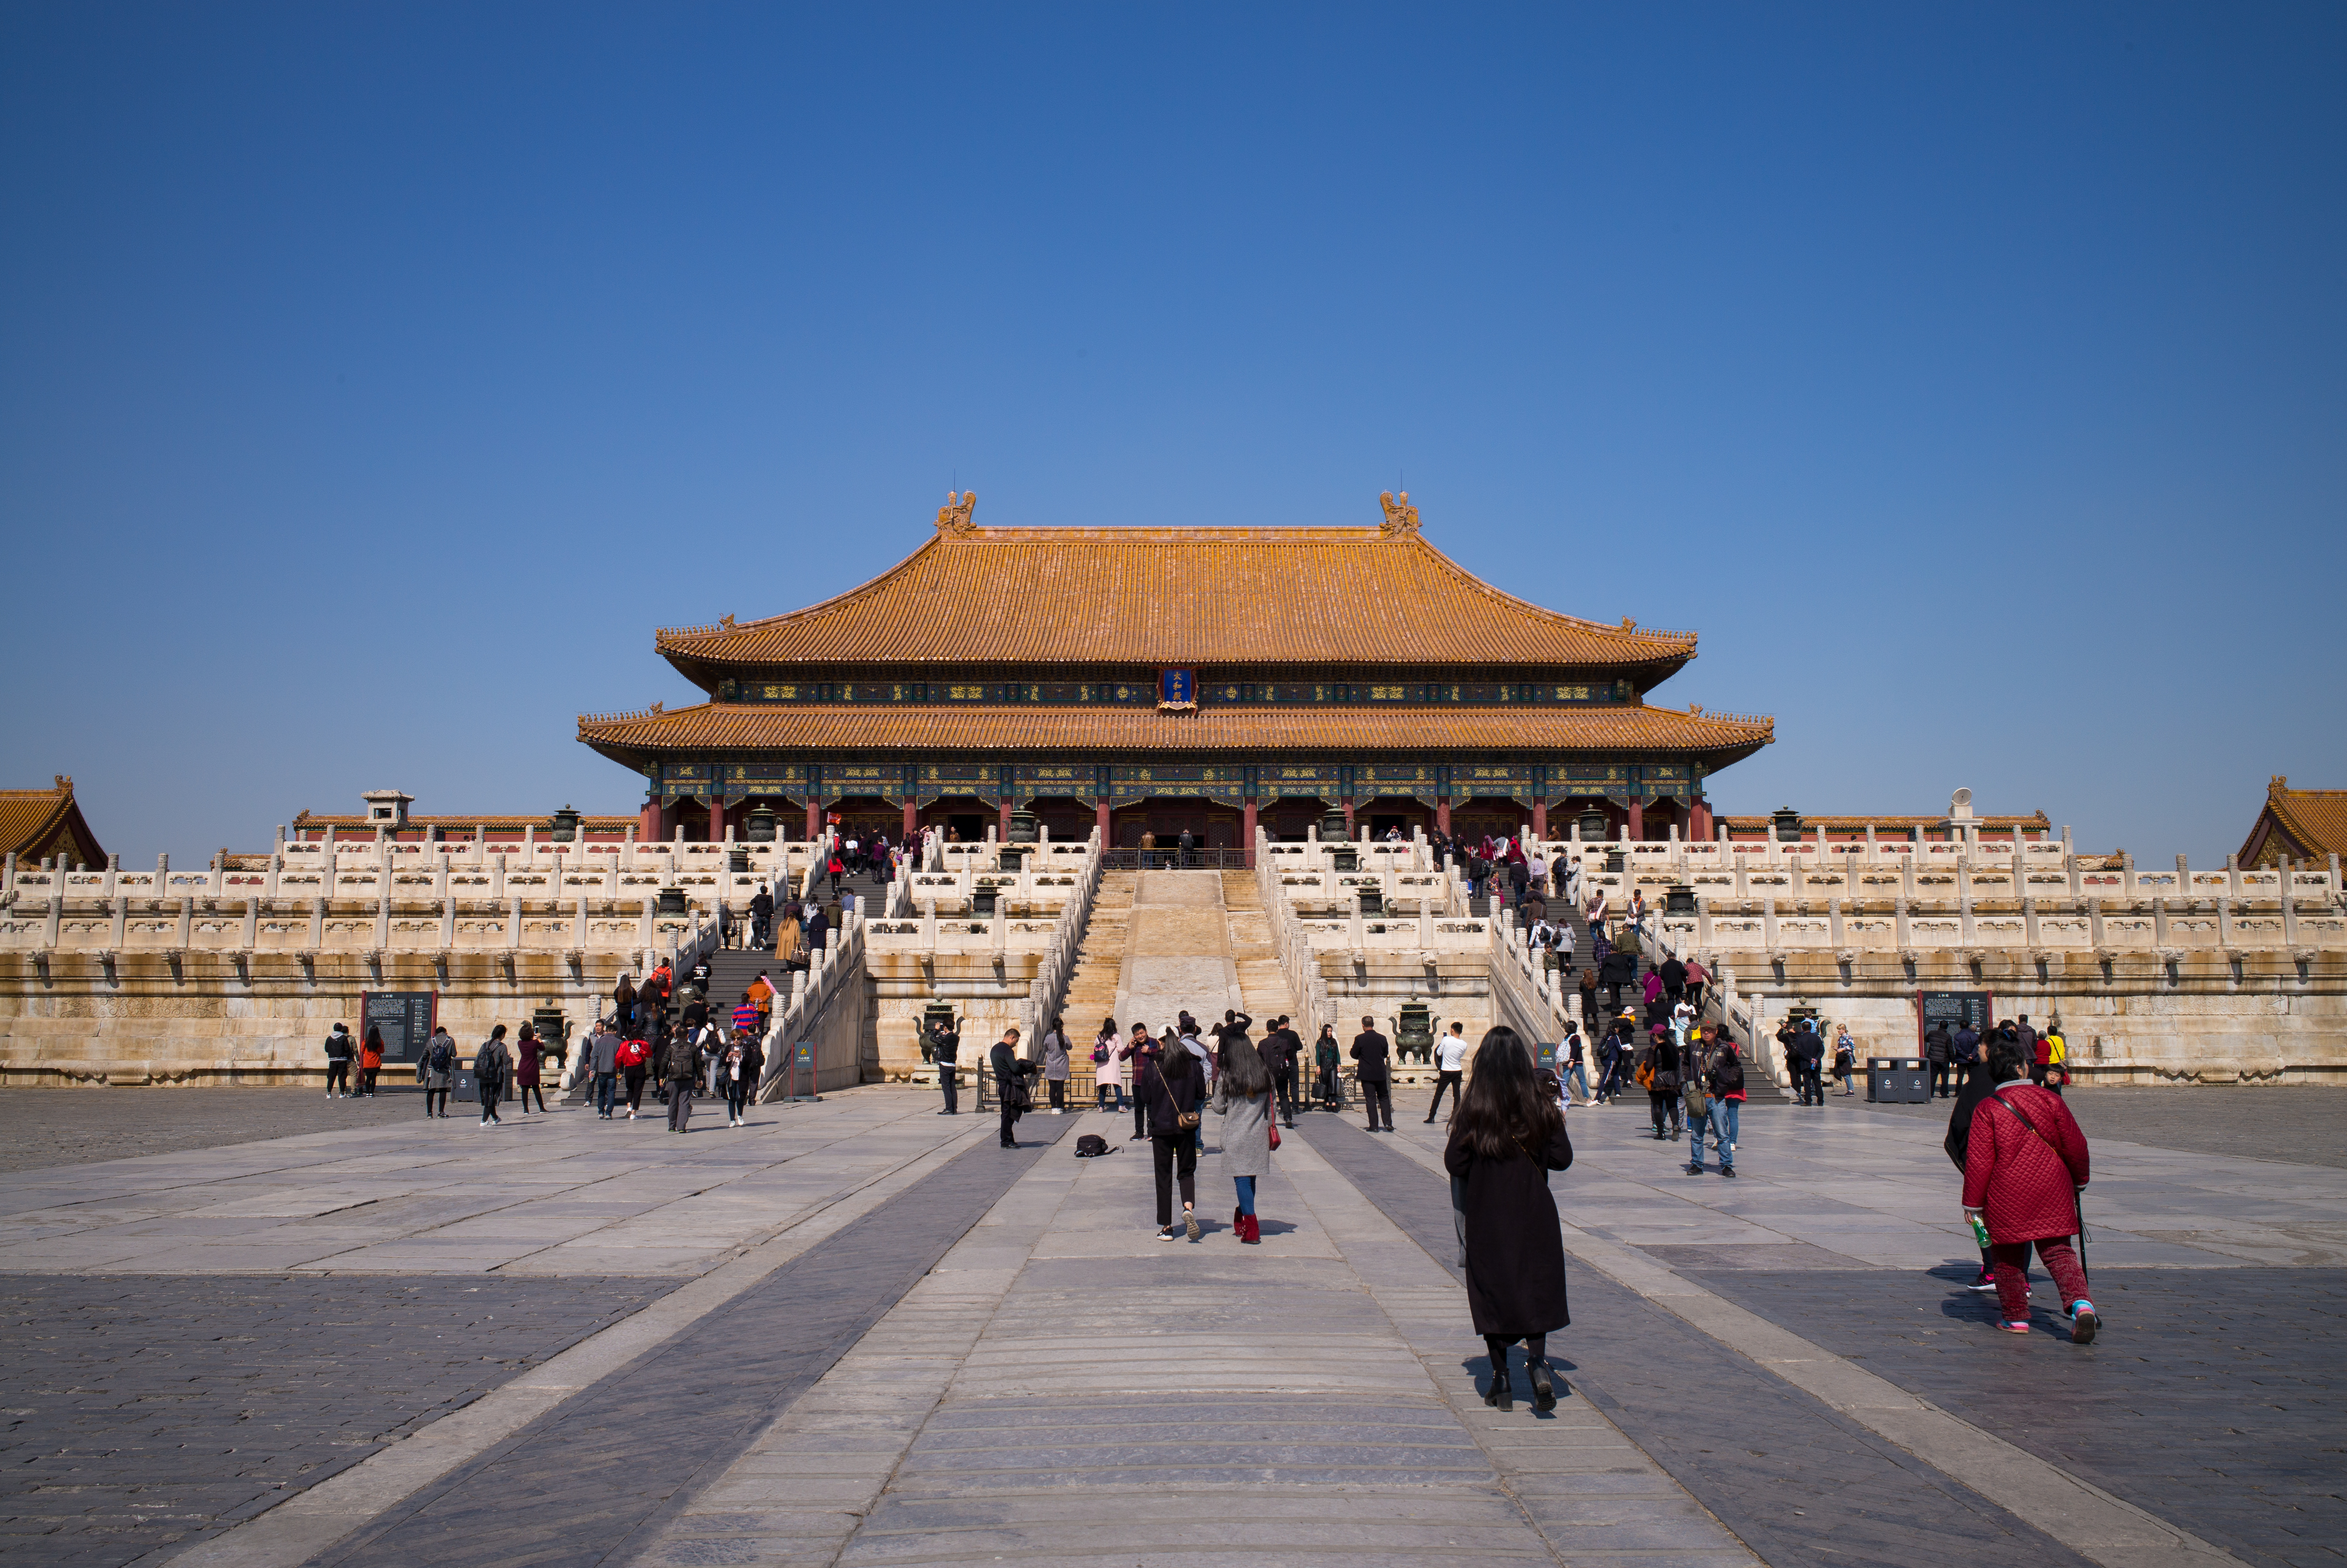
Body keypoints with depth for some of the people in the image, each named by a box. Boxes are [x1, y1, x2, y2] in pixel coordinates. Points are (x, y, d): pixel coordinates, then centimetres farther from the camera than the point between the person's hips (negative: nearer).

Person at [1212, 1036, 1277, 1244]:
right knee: (1251, 1179, 15)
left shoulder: (1226, 1078, -10)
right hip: (1259, 1137, 4)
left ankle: (1251, 1230, -7)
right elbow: (1270, 1108, 8)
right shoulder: (1265, 1075, 0)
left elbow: (1219, 1108, -3)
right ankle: (1243, 1220, 30)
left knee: (1242, 1180, -2)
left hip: (1235, 1137, -4)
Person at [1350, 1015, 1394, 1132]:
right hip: (1381, 1074, 2)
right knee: (1384, 1098, 14)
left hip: (1366, 1074, -2)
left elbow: (1354, 1055, -4)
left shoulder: (1359, 1039, -11)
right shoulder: (1382, 1038, -2)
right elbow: (1386, 1054, 9)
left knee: (1370, 1099, 2)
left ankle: (1374, 1126, 0)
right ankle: (1388, 1123, 5)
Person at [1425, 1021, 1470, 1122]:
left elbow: (1439, 1053, -3)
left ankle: (1431, 1117, 4)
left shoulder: (1446, 1040, -15)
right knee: (1457, 1095, 9)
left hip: (1446, 1072, -2)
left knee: (1438, 1095, 4)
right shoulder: (1464, 1044, -5)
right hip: (1458, 1072, 2)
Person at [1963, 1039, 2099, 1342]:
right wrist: (2079, 1179, 24)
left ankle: (2016, 1317, 17)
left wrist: (1973, 1202, -1)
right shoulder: (2050, 1099, -1)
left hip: (2007, 1197, -2)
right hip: (2052, 1192, 2)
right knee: (2058, 1251, 8)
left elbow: (1979, 1160, -8)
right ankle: (2081, 1303, -13)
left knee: (2008, 1255, 13)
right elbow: (2075, 1144, 5)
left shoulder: (1988, 1108, -8)